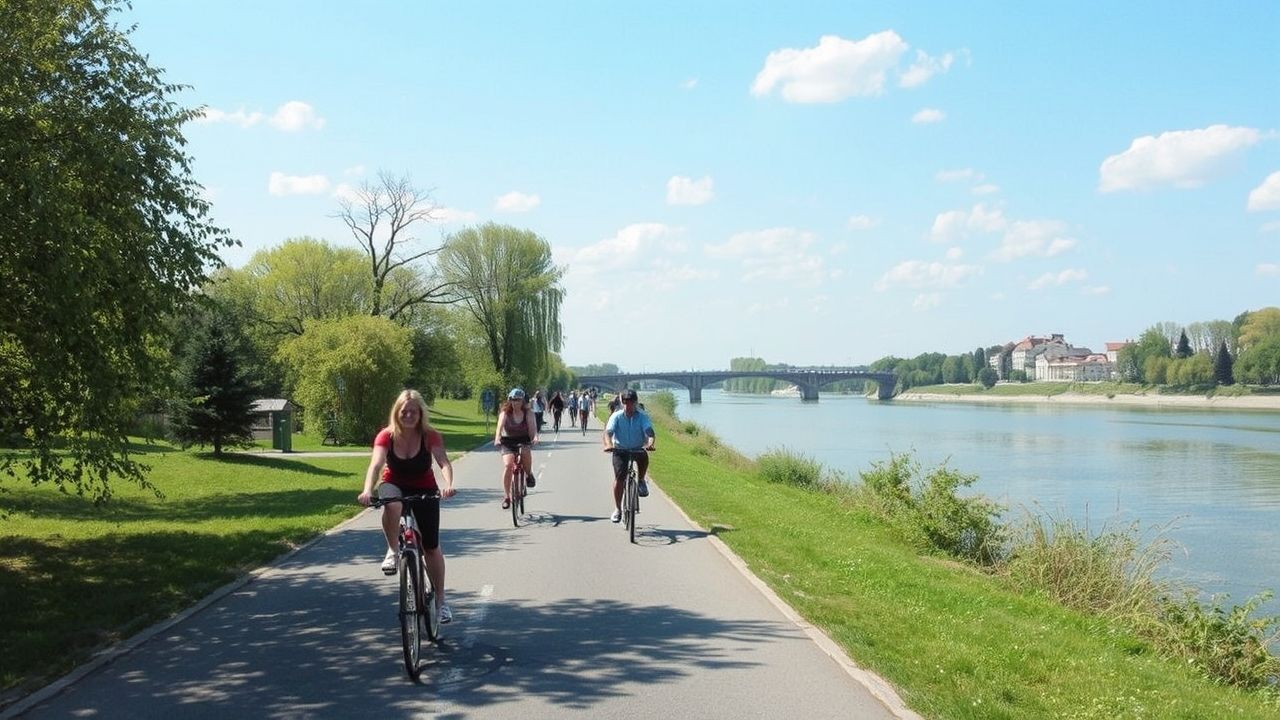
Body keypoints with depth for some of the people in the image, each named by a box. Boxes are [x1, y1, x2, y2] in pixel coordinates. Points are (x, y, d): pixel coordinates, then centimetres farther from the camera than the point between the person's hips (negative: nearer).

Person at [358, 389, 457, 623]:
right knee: (392, 506, -39)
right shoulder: (386, 436, -16)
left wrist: (448, 485, -52)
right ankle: (393, 551, -16)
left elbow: (444, 462, -31)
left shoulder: (430, 436, -17)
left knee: (431, 547, -1)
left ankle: (440, 601, 14)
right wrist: (367, 491, -48)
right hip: (394, 485, 0)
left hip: (424, 489, 0)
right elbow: (376, 465, -29)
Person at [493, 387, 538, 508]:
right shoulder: (505, 413, -6)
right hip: (508, 442, 0)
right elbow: (500, 426, -22)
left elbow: (532, 427, -18)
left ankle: (529, 474, -4)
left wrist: (535, 437, -39)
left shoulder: (528, 413, -3)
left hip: (523, 441, 0)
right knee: (508, 464, -23)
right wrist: (497, 439, -40)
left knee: (526, 452, -35)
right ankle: (506, 496, -14)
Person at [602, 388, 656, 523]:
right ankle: (617, 509, 3)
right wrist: (608, 444, -45)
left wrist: (650, 443, -46)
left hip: (637, 449, 0)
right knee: (619, 477, -12)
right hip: (620, 450, 0)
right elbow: (608, 432, -23)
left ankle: (641, 481, -3)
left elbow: (649, 431, -24)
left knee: (644, 459, -33)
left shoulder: (642, 417, -9)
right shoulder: (616, 416, -10)